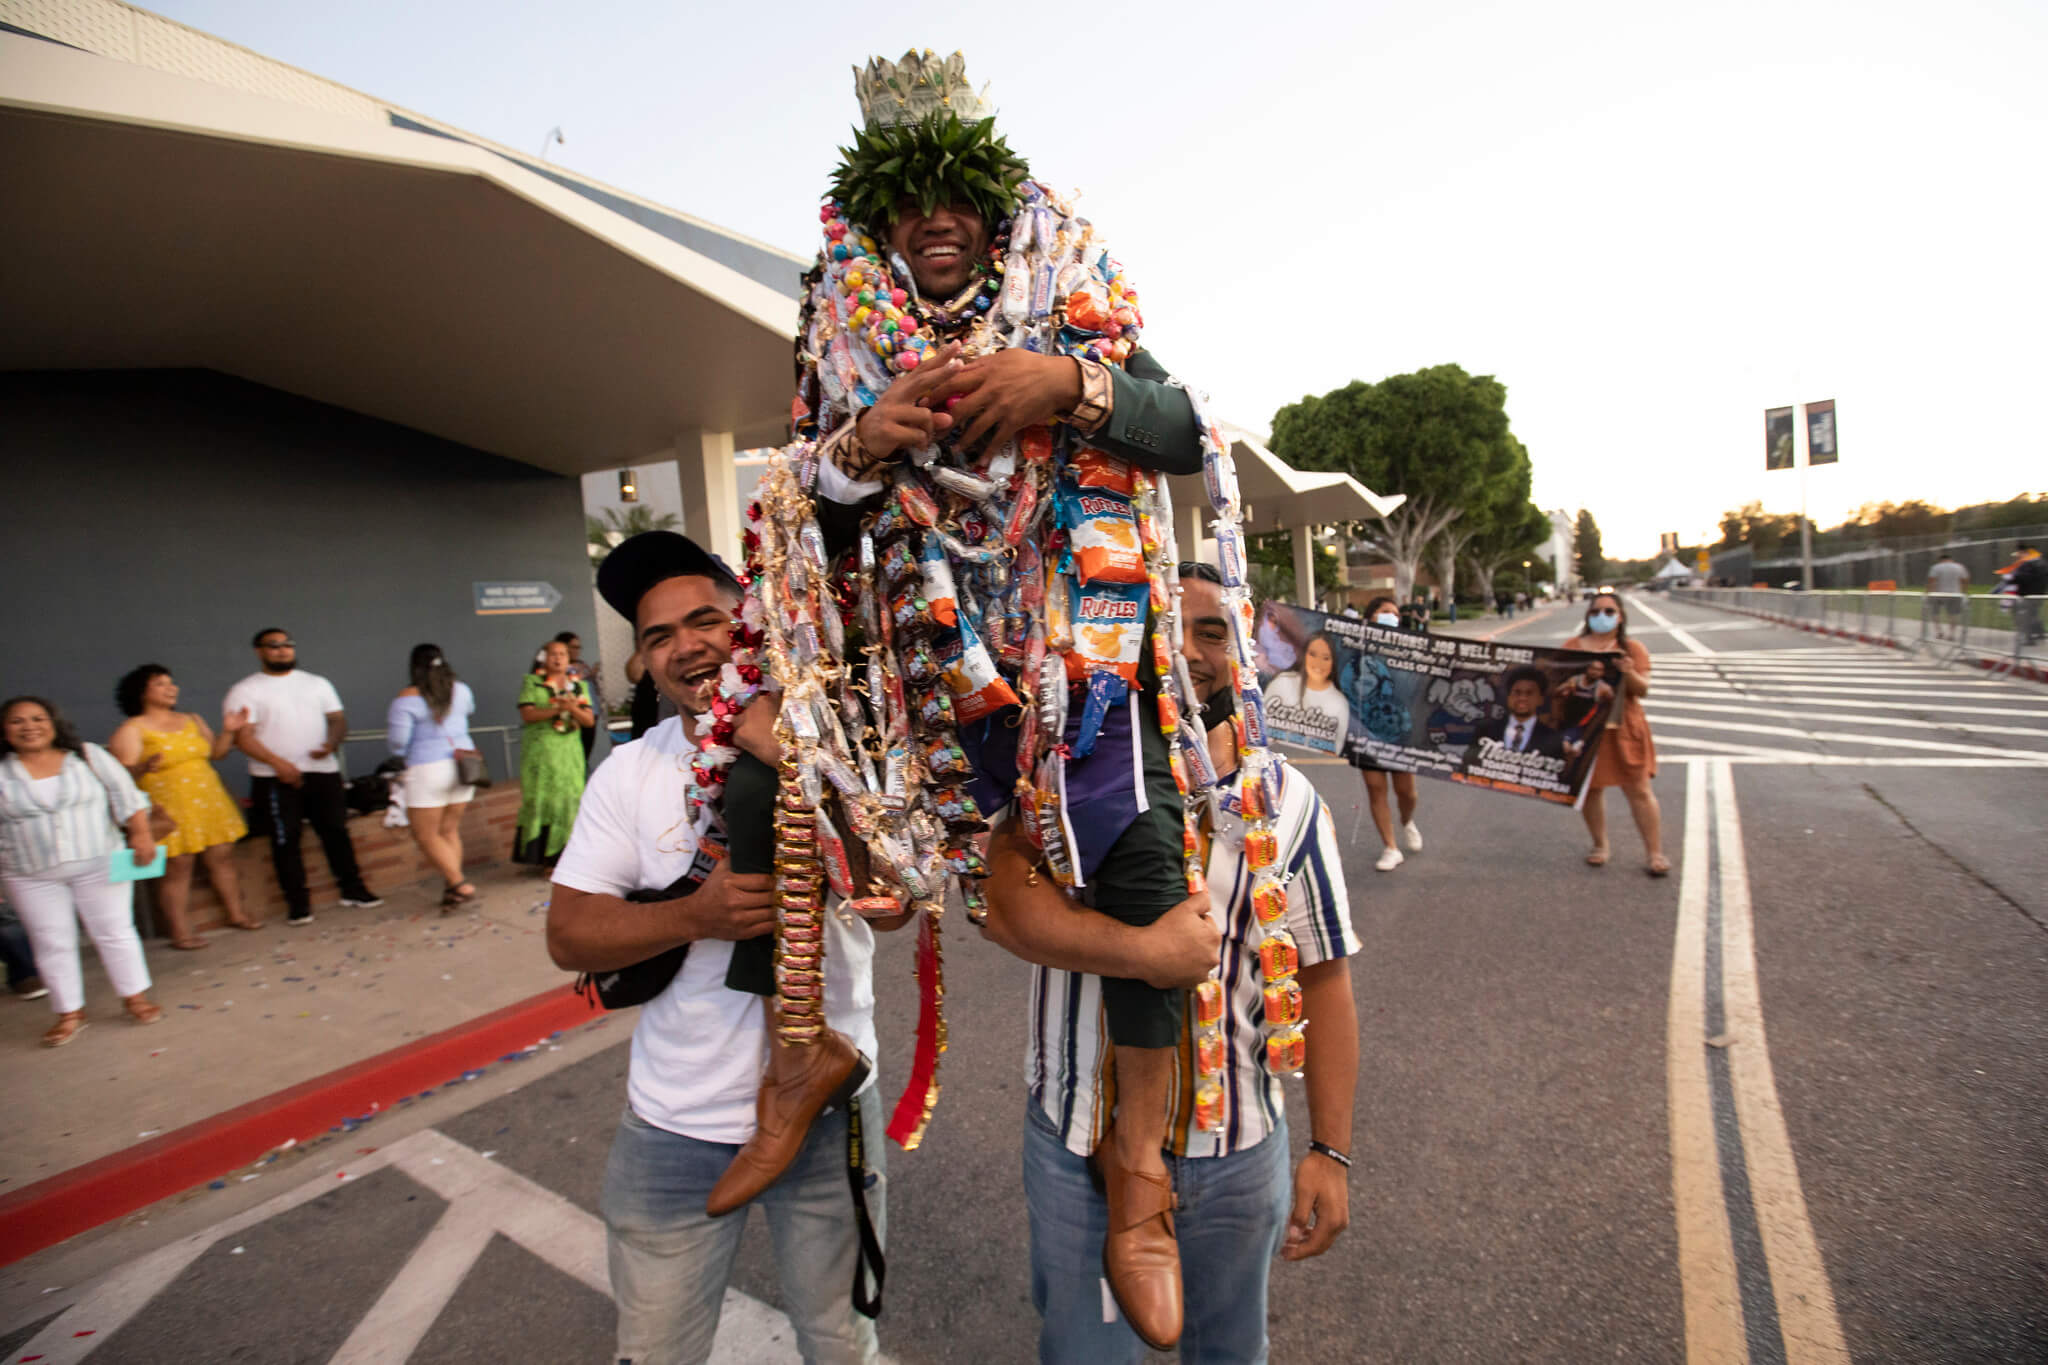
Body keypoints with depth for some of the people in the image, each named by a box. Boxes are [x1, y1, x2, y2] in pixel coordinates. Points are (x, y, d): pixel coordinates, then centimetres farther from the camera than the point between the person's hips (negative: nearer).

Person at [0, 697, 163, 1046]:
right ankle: (69, 1013, 17)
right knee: (51, 943, 7)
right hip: (31, 877, 1)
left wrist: (140, 834, -11)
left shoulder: (88, 756, 1)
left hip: (100, 865, -1)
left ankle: (136, 997, 14)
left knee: (115, 931, 3)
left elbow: (126, 795, -1)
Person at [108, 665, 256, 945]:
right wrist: (145, 767, -32)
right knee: (177, 869, -4)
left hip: (209, 802, 5)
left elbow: (215, 753, 16)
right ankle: (180, 932, 2)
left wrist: (228, 731, 0)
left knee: (222, 858, 7)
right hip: (170, 810, -5)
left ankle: (236, 914, 16)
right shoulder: (132, 730, -3)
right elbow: (123, 773, -11)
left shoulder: (191, 720, 14)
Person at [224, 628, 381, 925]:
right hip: (275, 778, -2)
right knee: (285, 840, 1)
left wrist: (331, 743, -12)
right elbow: (242, 736, -8)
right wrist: (279, 764, -21)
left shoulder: (316, 683, 13)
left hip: (323, 772, 3)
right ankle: (297, 902, 9)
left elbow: (338, 719, 10)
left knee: (336, 831, 5)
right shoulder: (245, 691, 1)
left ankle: (352, 888, 14)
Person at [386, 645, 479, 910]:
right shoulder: (461, 690, 4)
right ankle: (452, 887, 13)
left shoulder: (407, 698, -11)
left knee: (426, 836, 3)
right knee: (449, 831, 14)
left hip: (428, 769, -5)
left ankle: (460, 885, -6)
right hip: (462, 765, 6)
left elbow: (396, 742, -11)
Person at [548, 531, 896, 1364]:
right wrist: (695, 917, -23)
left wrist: (784, 752, -27)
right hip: (673, 1124, 2)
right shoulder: (630, 771, -3)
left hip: (824, 1107, -1)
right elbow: (568, 936, -4)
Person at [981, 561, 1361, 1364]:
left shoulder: (1287, 802, -6)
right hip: (1075, 1135, -1)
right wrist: (1148, 950, -34)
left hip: (1236, 1147, 2)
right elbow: (1001, 901, -25)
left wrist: (1330, 1151, -4)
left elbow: (1323, 982, -3)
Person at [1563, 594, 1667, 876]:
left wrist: (1629, 673, -21)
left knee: (1639, 790, 0)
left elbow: (1643, 690, -2)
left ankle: (1655, 853, 7)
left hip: (1622, 730, -1)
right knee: (1591, 788, 9)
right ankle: (1600, 845, 25)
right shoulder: (1572, 646, 7)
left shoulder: (1632, 649, 4)